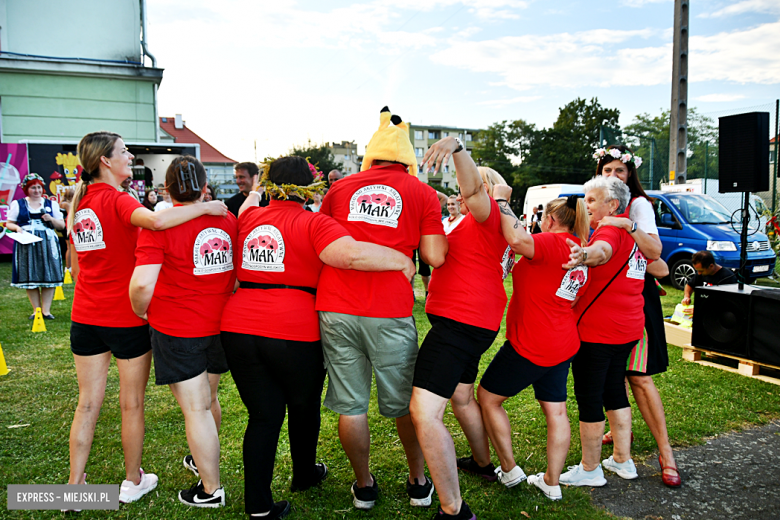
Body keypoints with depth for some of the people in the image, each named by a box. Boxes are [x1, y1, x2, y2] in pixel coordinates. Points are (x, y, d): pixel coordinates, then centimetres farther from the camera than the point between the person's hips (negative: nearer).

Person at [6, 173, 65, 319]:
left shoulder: (51, 204, 13)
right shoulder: (17, 204, 11)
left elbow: (62, 225, 13)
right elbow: (9, 223, 11)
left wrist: (51, 219, -6)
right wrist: (17, 228, -10)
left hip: (47, 244, 0)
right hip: (26, 245, 0)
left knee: (49, 277, -4)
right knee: (30, 278, 0)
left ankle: (46, 310, 2)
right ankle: (36, 310, 9)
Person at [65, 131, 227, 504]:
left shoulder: (78, 204, 8)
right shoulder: (115, 200, -15)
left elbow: (76, 266, 16)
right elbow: (155, 220, -38)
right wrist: (206, 207, -26)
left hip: (85, 317, 7)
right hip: (127, 319, -6)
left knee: (87, 404, 15)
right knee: (132, 403, 10)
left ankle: (74, 485, 23)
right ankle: (133, 482, 26)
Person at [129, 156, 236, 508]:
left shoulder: (159, 225, -15)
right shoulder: (227, 221, -1)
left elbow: (142, 284, -22)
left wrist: (142, 312, -3)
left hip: (177, 331, -5)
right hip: (220, 326, 5)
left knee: (195, 409, 5)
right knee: (208, 398, 24)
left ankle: (211, 489, 18)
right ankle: (204, 460, 46)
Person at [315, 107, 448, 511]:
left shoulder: (340, 189, 11)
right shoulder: (422, 193, 5)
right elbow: (435, 257, -1)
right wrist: (435, 229, 17)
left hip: (336, 310, 2)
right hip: (390, 313, -1)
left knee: (351, 405, 12)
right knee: (404, 403, 16)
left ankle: (364, 487, 29)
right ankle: (418, 482, 33)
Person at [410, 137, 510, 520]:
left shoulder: (489, 215, -8)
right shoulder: (480, 223, 23)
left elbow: (472, 189, -32)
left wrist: (456, 146, -47)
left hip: (459, 321, -11)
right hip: (475, 321, 11)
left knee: (424, 412, -19)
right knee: (461, 398, 29)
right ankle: (483, 463, 49)